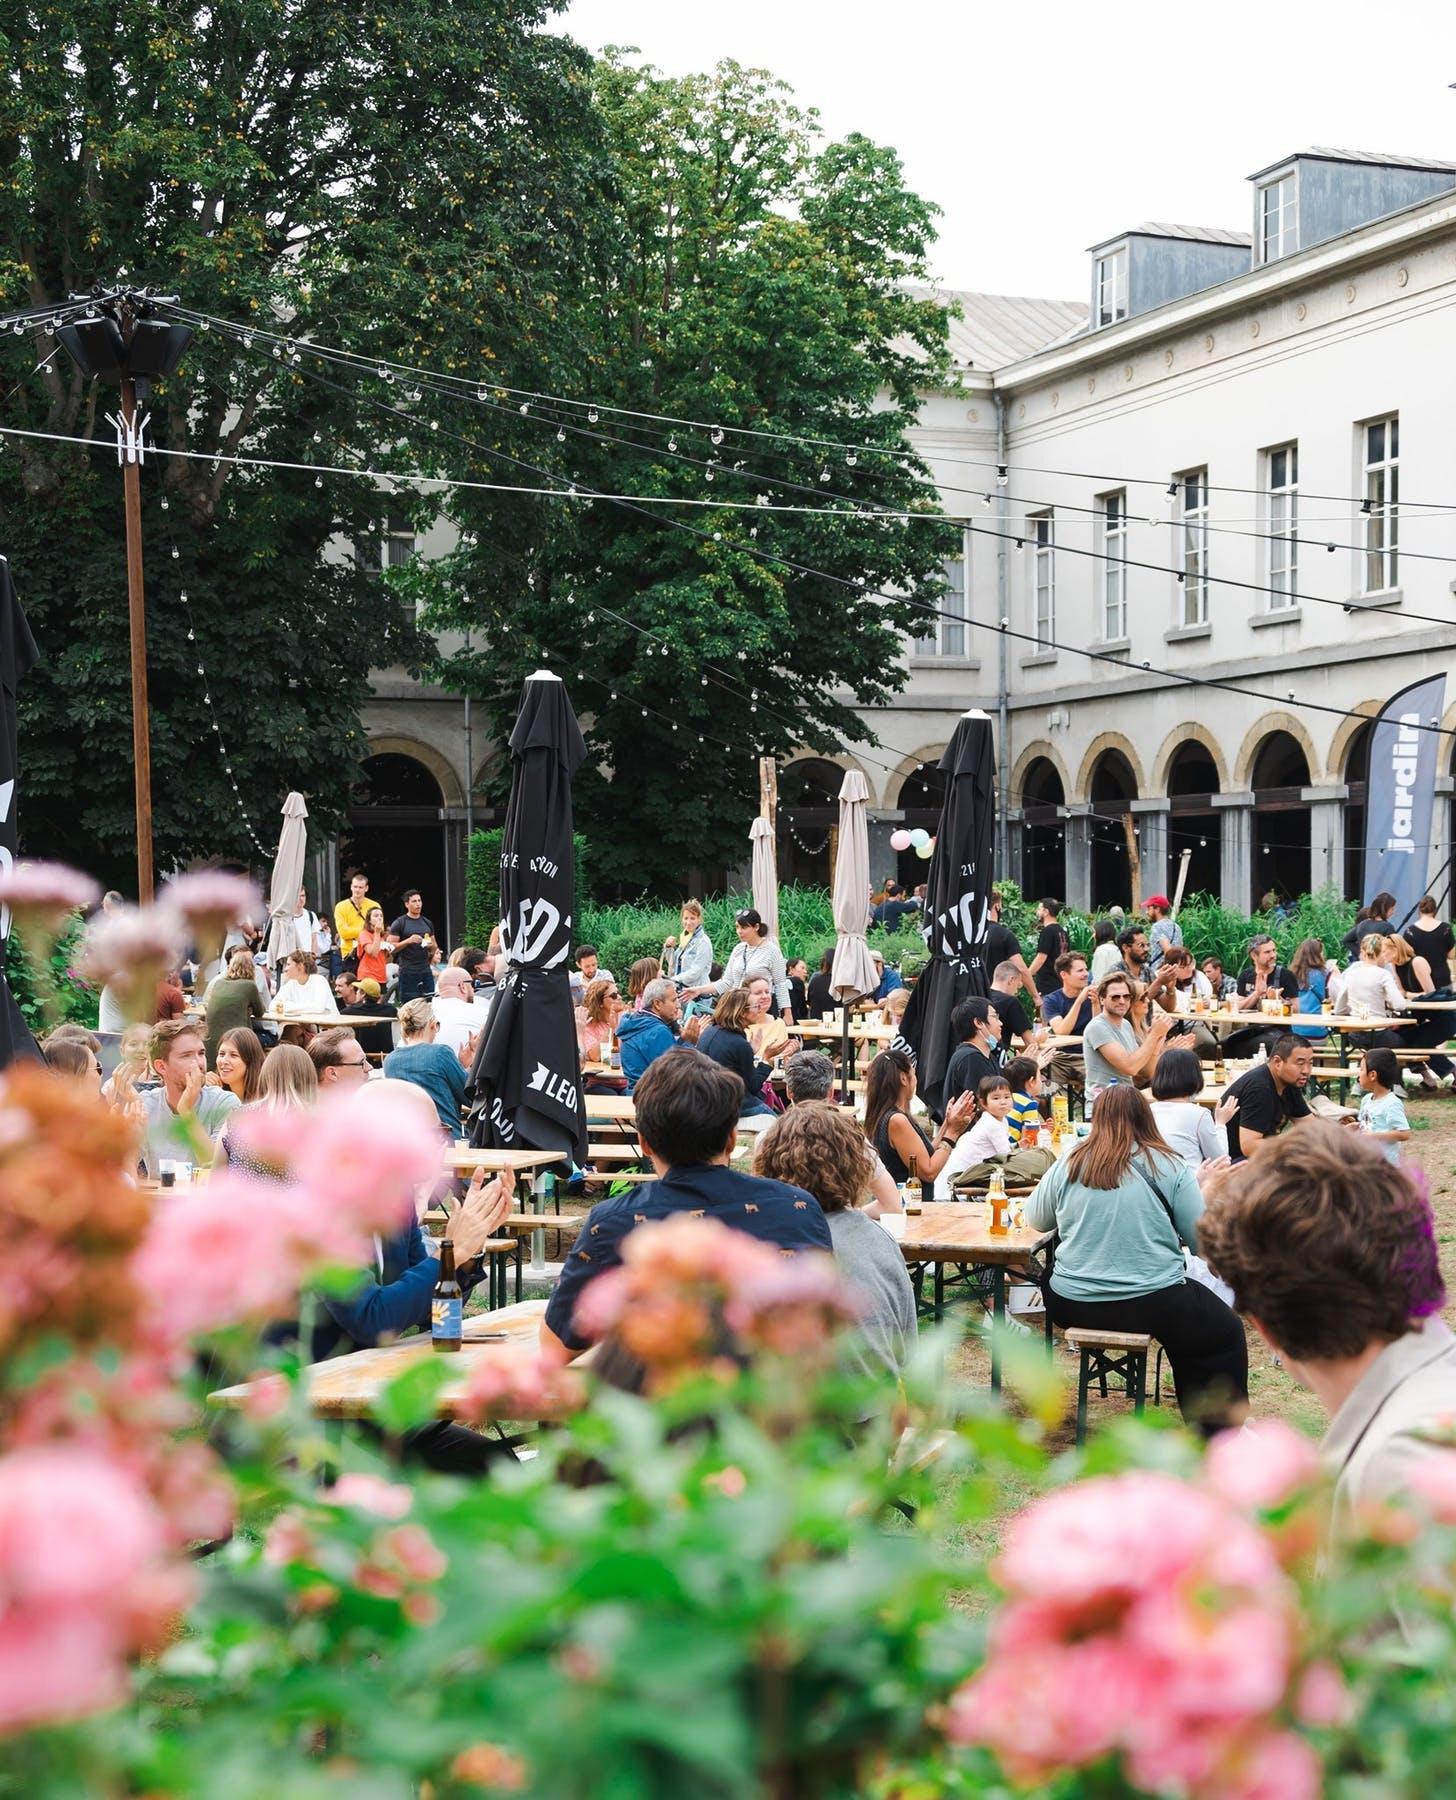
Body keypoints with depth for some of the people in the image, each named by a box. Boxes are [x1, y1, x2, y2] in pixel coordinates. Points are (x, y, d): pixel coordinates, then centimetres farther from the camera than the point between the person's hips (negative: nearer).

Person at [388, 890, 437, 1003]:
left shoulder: (427, 923, 15)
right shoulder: (399, 923, 0)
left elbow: (434, 949, 23)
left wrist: (431, 945, 0)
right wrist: (408, 941, -18)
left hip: (426, 971, 5)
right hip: (408, 972, -5)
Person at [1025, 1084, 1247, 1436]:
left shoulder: (1069, 1166, -1)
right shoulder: (1168, 1167, -6)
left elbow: (1036, 1221, 15)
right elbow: (1202, 1239, -2)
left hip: (1072, 1307, 3)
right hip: (1154, 1305, -3)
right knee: (1226, 1333, 21)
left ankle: (1197, 1422, 39)